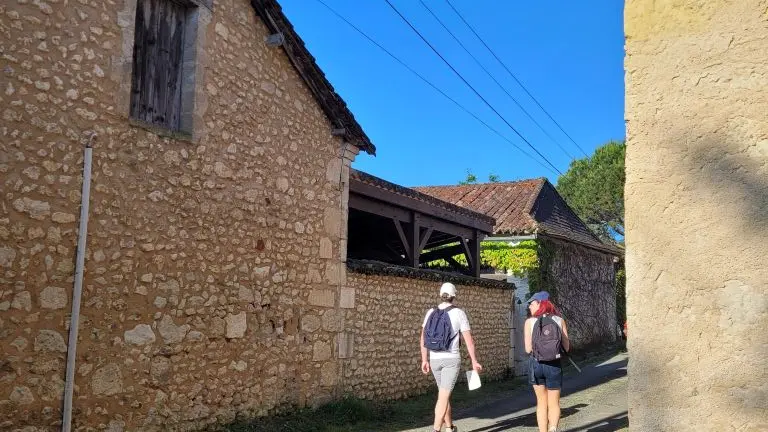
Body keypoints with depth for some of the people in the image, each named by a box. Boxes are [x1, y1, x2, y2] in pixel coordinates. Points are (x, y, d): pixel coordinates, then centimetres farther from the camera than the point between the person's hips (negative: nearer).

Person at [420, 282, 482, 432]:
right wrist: (474, 361, 0)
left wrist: (424, 360, 6)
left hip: (435, 359, 4)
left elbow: (423, 338, 2)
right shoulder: (459, 313, -5)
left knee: (444, 393, 20)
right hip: (451, 359, -4)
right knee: (443, 396, -7)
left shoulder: (431, 312, 4)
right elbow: (468, 339, -7)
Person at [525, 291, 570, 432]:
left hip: (536, 363, 0)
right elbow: (566, 347, 0)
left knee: (541, 402, 17)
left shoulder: (530, 322, -6)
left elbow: (528, 349, -9)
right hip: (554, 365, 0)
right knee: (554, 403, 11)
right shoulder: (559, 320, -1)